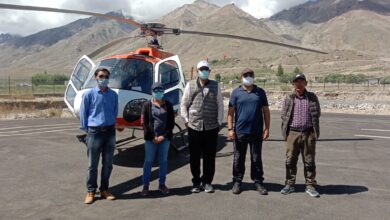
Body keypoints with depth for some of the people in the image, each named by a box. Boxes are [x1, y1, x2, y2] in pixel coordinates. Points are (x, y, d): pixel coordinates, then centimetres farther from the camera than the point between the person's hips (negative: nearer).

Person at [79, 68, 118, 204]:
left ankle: (104, 190, 24)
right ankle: (91, 191, 18)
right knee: (93, 164, 5)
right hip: (95, 132, -3)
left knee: (107, 164, 10)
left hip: (110, 132, 3)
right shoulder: (89, 94, -3)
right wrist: (86, 129, 1)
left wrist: (112, 125, 11)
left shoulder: (113, 95, 6)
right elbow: (83, 113, 1)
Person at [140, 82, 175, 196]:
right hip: (151, 138, -2)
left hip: (165, 138, 2)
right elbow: (144, 122, -3)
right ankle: (146, 185, 11)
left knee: (163, 161, 8)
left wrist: (164, 136, -8)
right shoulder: (147, 105, 1)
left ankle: (162, 184, 19)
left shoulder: (168, 105, 6)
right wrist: (152, 137, -10)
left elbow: (171, 122, 3)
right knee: (148, 161, 3)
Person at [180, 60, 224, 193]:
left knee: (209, 157, 5)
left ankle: (207, 182, 19)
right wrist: (186, 120, 1)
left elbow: (220, 105, 9)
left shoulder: (215, 86, 9)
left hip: (211, 128, 0)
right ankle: (196, 182, 19)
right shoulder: (190, 85, 8)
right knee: (194, 157, 5)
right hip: (194, 127, 0)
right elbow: (184, 104, 9)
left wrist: (219, 122, 3)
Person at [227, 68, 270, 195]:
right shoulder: (236, 92, 4)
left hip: (257, 132, 1)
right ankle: (237, 182, 20)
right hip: (240, 131, -1)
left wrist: (267, 128, 2)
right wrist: (230, 129, -6)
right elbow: (231, 112, 1)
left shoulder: (260, 92, 8)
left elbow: (266, 111, 9)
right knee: (239, 159, 8)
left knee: (256, 159, 9)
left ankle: (258, 183, 20)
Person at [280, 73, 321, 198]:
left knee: (309, 161, 7)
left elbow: (317, 114, 9)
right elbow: (283, 116, 8)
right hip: (292, 133, 0)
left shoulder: (312, 97, 6)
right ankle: (290, 185, 18)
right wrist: (286, 131, 2)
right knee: (290, 160, 5)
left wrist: (314, 131, 5)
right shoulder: (288, 98, 5)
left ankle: (310, 186, 18)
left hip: (308, 133, 0)